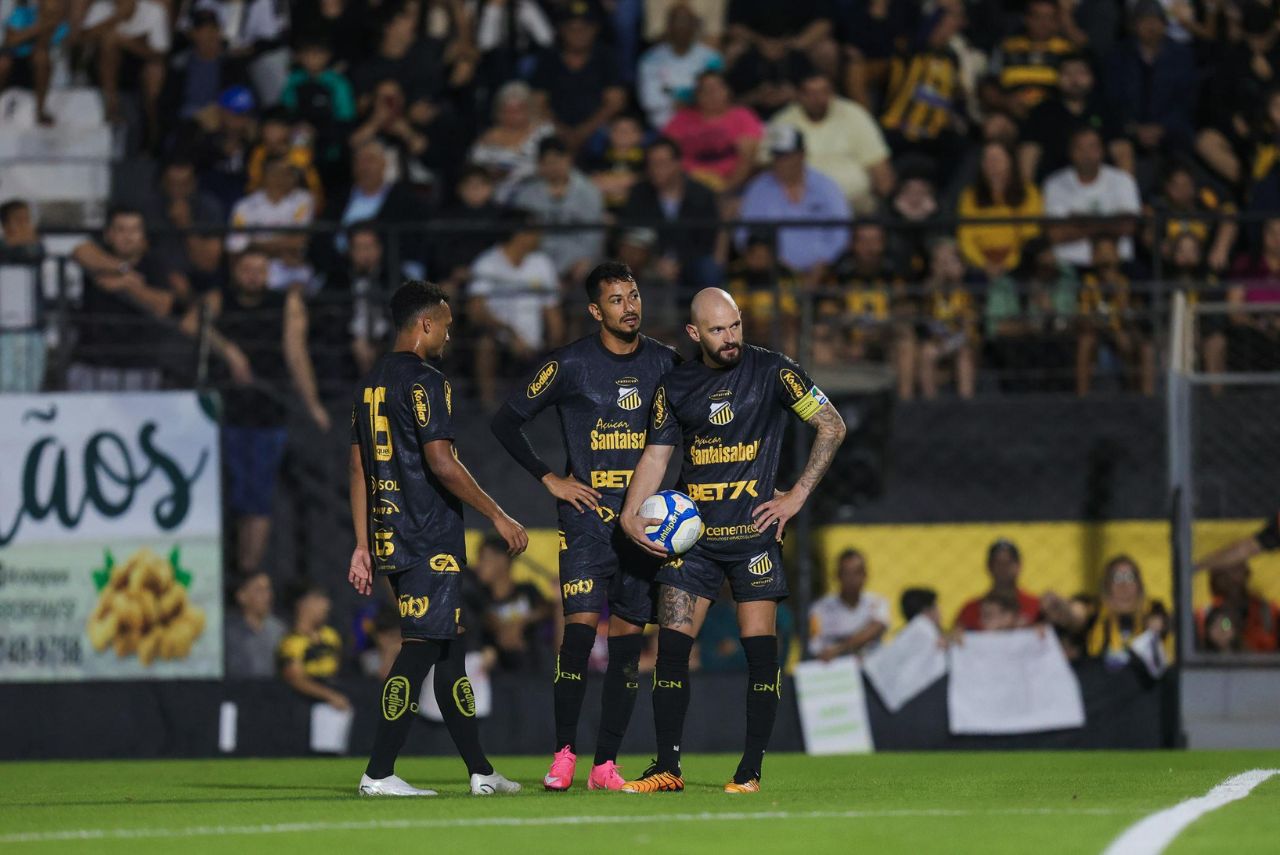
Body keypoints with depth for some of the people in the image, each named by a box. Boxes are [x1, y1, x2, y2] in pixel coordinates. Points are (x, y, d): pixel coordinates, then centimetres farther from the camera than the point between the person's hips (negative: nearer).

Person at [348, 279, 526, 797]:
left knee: (450, 650, 13)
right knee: (421, 648, -8)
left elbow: (358, 469, 17)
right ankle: (379, 773, -11)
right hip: (430, 540, -9)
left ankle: (480, 771, 17)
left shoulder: (371, 384, 16)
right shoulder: (424, 382, -11)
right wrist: (498, 517, -12)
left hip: (387, 539, 9)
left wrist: (363, 546, 19)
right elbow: (441, 463, -19)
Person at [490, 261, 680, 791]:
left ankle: (606, 764, 7)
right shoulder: (570, 365, -4)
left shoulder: (665, 363, 7)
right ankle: (564, 754, -8)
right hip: (588, 514, -3)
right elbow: (507, 421, 3)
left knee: (628, 639, 2)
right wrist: (550, 479, -2)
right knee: (582, 626, -16)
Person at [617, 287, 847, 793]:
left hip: (753, 529, -3)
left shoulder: (771, 371, -3)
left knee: (760, 650, -5)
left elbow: (831, 427, -1)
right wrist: (631, 515, -4)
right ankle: (667, 769, 2)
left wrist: (796, 496, -6)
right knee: (671, 647, -3)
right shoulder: (675, 387, 7)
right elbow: (656, 453, 11)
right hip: (691, 532, 3)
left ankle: (751, 771, 2)